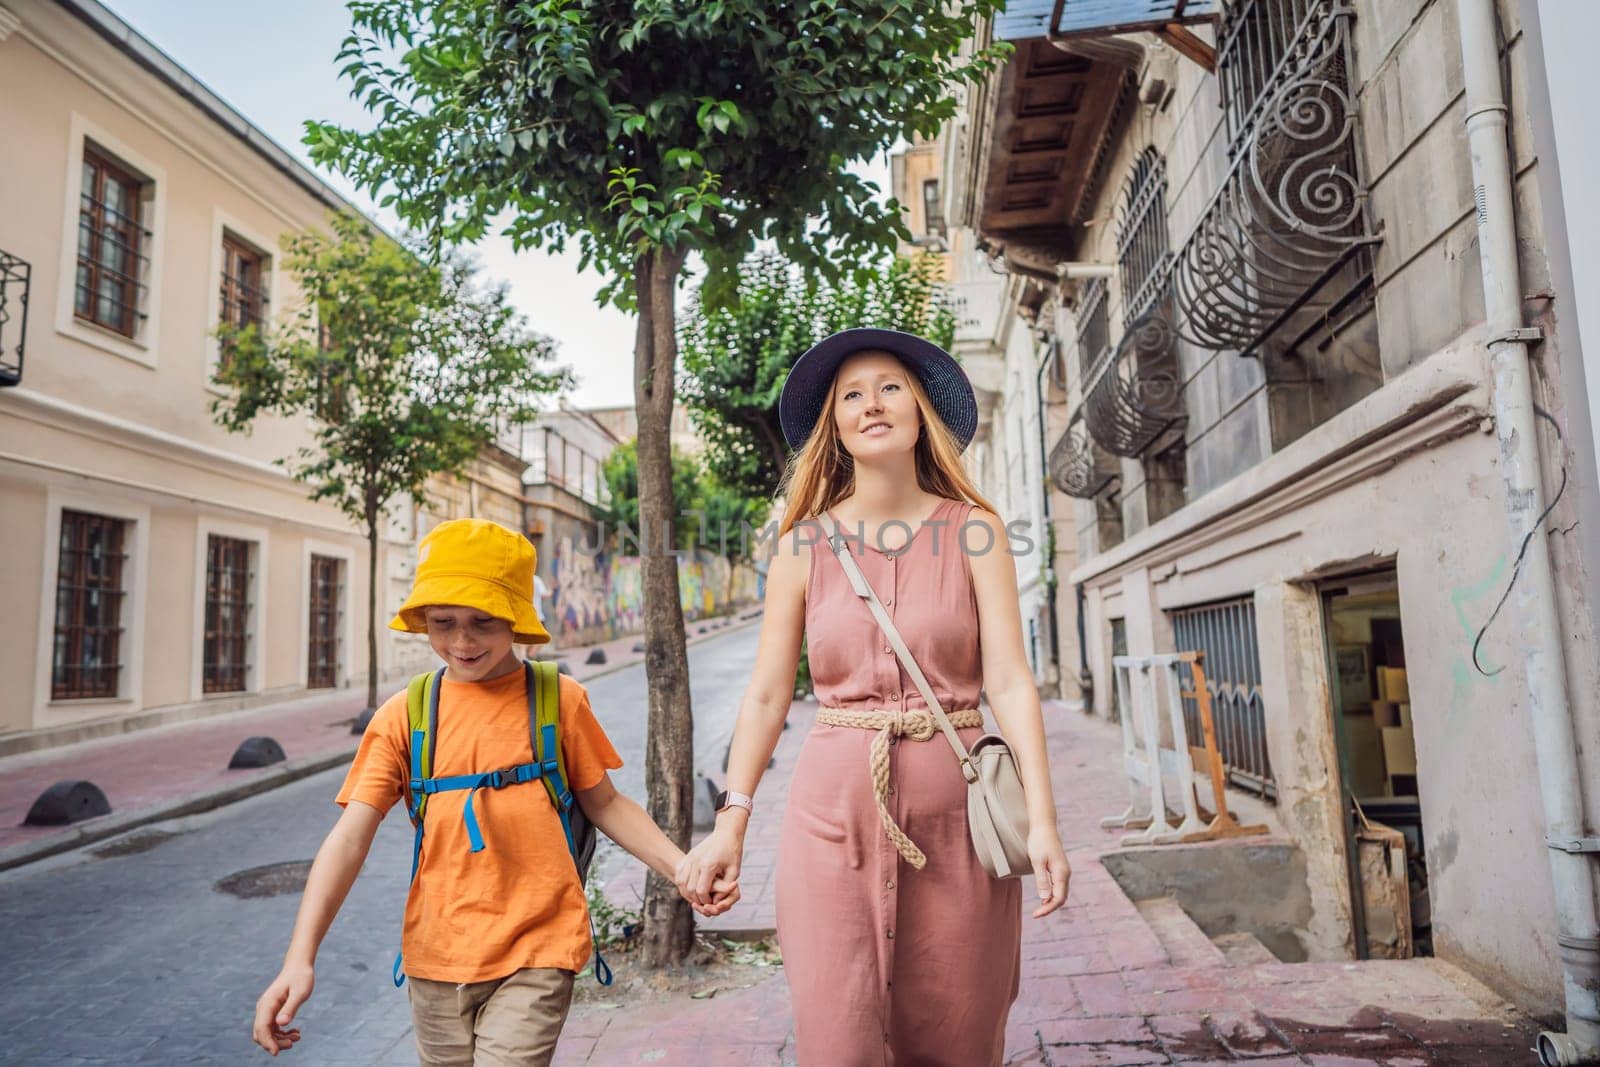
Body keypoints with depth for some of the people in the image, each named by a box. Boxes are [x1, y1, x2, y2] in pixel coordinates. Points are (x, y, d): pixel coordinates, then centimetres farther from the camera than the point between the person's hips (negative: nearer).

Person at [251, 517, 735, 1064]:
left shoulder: (559, 699, -5)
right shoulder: (404, 715, -2)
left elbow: (604, 803, 4)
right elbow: (350, 837, -5)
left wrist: (683, 868, -8)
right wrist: (300, 959, -16)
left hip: (537, 951, -2)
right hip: (437, 957, 3)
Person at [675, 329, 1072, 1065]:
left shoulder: (974, 531, 2)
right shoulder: (802, 544, 4)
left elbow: (1009, 679, -4)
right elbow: (766, 693, 5)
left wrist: (1041, 818, -12)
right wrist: (730, 822, 1)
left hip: (954, 809, 0)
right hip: (836, 808, 0)